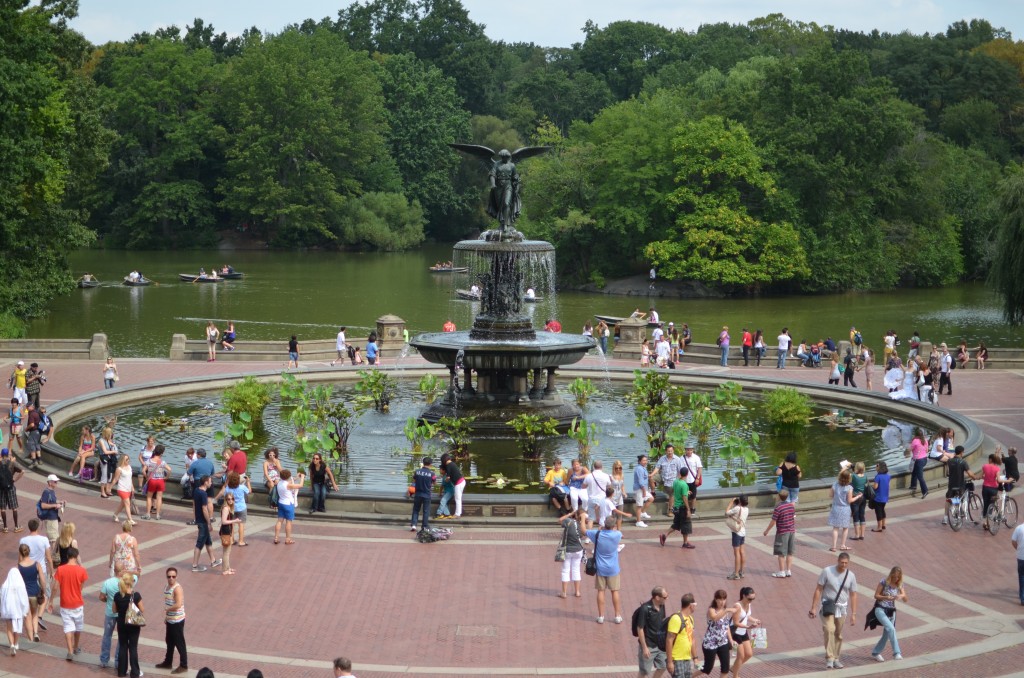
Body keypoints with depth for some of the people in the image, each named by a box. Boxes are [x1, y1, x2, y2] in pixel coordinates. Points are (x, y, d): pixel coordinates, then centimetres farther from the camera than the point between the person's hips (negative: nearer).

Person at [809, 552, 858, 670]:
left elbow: (853, 595, 5)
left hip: (842, 608, 4)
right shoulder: (827, 571, -10)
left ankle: (835, 659, 21)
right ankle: (829, 658, -22)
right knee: (829, 630, -20)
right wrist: (813, 608, -9)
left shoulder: (851, 576, 0)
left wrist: (853, 614, 2)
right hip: (827, 607, -4)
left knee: (838, 634, 8)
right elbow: (818, 590, -7)